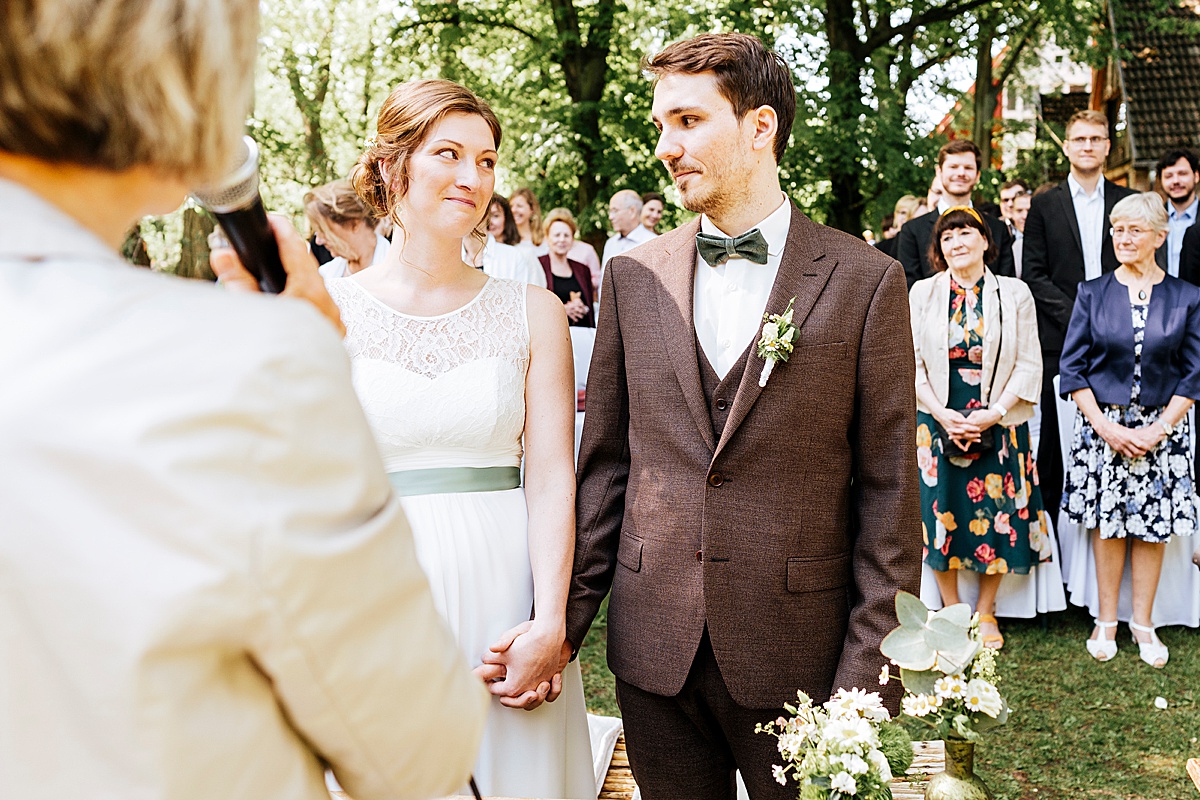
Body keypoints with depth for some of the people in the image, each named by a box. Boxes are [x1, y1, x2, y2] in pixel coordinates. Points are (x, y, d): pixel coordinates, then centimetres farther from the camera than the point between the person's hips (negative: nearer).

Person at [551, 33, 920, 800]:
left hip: (796, 653, -2)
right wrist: (565, 622, 3)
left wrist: (868, 676, -8)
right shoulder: (633, 276, 4)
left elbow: (889, 493, -5)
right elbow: (605, 463, 7)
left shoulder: (865, 281, -5)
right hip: (654, 649, 3)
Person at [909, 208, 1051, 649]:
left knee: (996, 513, 2)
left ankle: (985, 613, 18)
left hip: (998, 423, 0)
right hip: (938, 422, 1)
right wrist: (942, 415, -12)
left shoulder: (1014, 293, 1)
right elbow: (913, 362, 0)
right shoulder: (923, 293, 3)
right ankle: (951, 612, 19)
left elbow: (1028, 364, -2)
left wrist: (994, 413, -14)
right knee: (942, 510, 3)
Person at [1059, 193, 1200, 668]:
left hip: (1161, 428, 0)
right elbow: (1072, 367, 1)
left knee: (1153, 526, 4)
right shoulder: (1092, 293, 2)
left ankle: (1143, 622, 16)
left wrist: (1160, 429, -9)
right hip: (1102, 425, 0)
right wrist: (1103, 424, -9)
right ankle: (1106, 621, 15)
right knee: (1107, 522, 3)